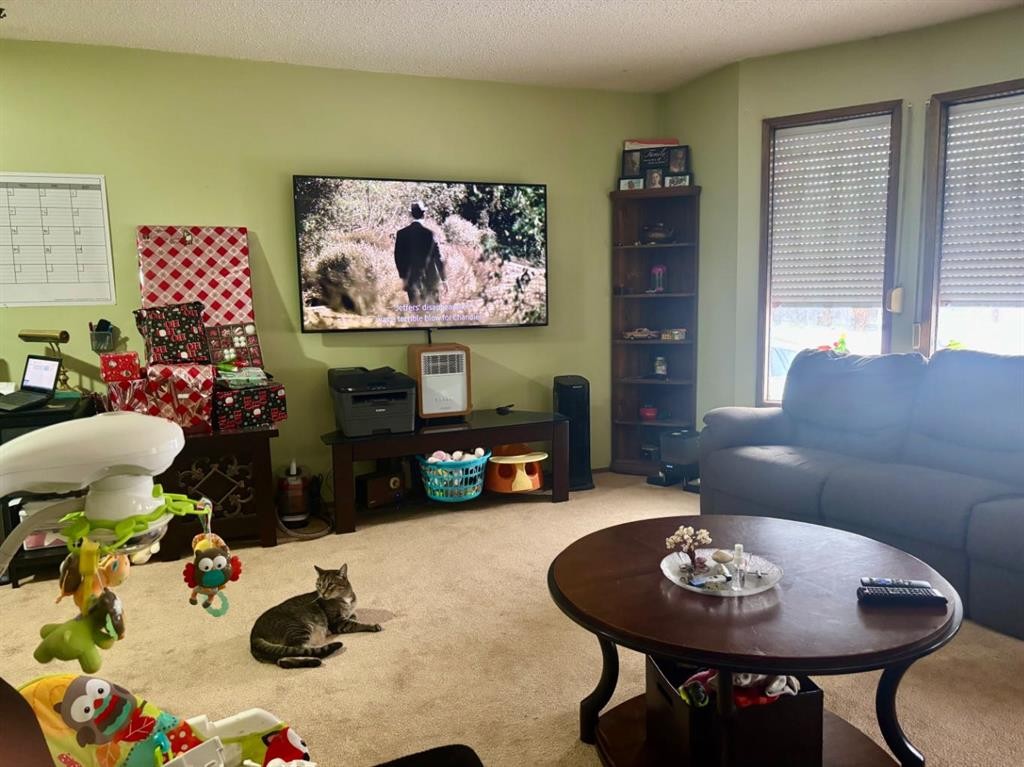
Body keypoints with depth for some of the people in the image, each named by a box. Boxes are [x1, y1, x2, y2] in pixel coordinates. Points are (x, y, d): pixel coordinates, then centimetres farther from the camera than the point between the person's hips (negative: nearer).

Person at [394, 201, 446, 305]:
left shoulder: (401, 233, -3)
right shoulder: (430, 233, -8)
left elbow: (398, 256, 1)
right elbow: (438, 257, -5)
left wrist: (403, 276, 10)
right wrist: (443, 279, 3)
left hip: (411, 278, 1)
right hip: (431, 278, -1)